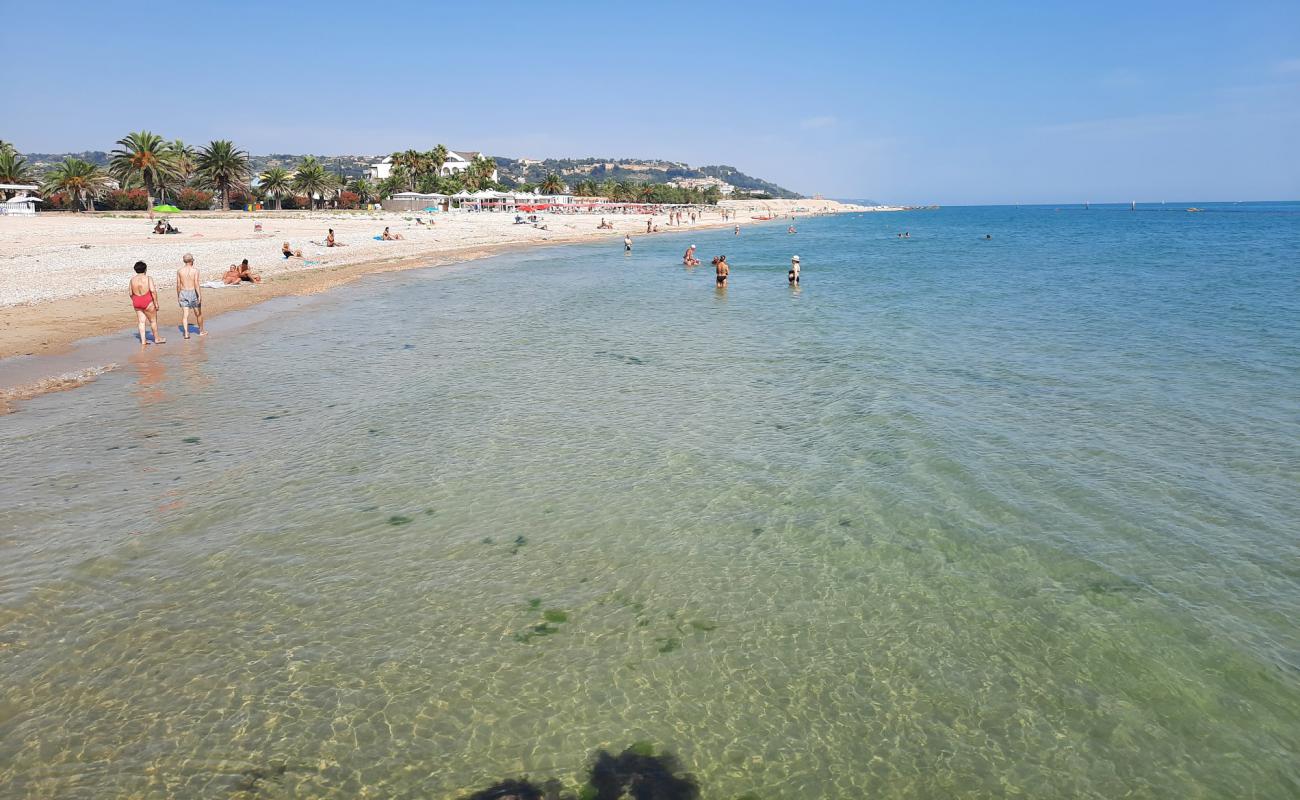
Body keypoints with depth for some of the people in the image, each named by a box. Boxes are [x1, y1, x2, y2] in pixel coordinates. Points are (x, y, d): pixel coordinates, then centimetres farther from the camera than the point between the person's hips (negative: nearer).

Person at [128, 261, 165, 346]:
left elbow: (130, 293, 6)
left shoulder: (132, 280, 3)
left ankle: (143, 340, 9)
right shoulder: (148, 278, -12)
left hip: (136, 303, 5)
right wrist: (156, 303, -14)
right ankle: (157, 338, 20)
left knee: (141, 321, 10)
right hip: (147, 302, -5)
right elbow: (153, 291, -20)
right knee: (153, 320, 10)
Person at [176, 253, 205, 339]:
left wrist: (178, 296, 15)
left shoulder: (179, 271, 3)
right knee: (198, 313, 14)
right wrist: (199, 295, -21)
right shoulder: (195, 270, -7)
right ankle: (201, 331, 27)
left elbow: (178, 285, 5)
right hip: (193, 292, -2)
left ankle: (186, 332, -14)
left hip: (183, 293, 2)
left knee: (185, 314, -1)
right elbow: (196, 283, -18)